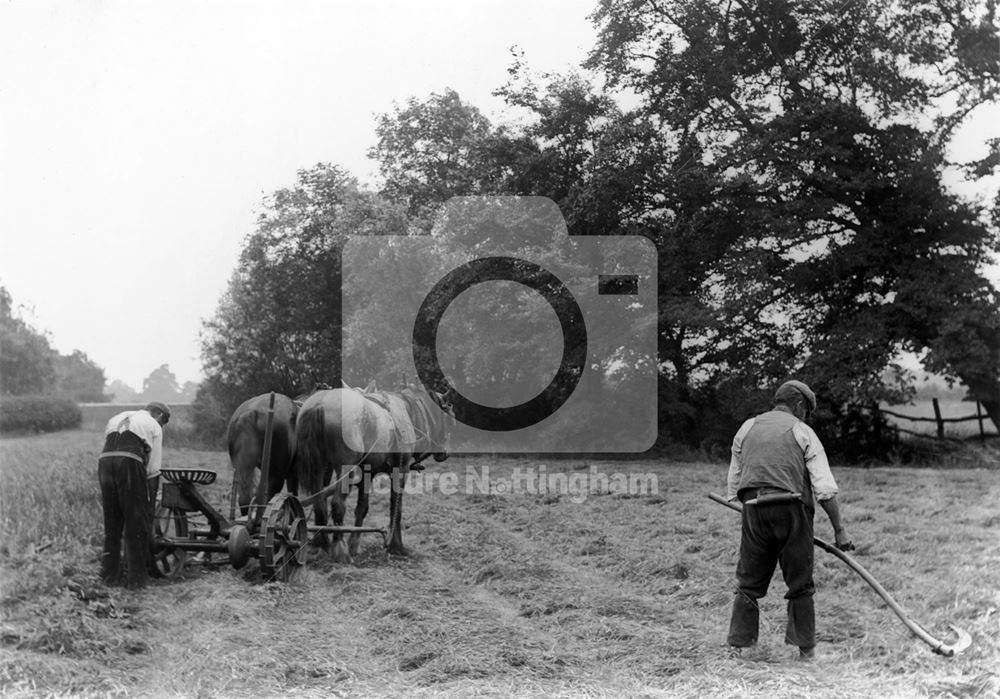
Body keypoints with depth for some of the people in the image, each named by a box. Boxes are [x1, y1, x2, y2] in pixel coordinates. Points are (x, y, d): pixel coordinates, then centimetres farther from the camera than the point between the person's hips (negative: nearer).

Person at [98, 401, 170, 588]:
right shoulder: (154, 426, 17)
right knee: (137, 523, 6)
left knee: (111, 523, 16)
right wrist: (150, 501, 17)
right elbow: (153, 467, 11)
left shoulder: (116, 418, 32)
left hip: (105, 461, 5)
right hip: (130, 463, -5)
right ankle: (137, 576, 9)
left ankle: (110, 574, 21)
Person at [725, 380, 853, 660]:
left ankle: (739, 643, 8)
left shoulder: (746, 429, 16)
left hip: (753, 510, 3)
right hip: (792, 509, -2)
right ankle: (805, 647, 12)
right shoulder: (802, 432, 6)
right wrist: (839, 530, 2)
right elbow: (825, 488, -1)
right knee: (800, 585, 8)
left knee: (748, 583, 9)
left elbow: (733, 485, 16)